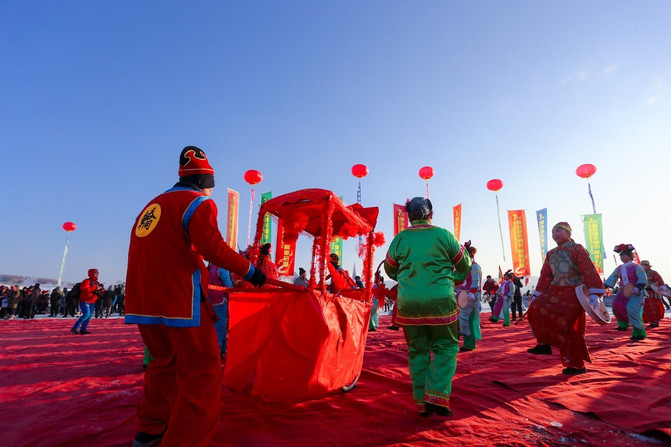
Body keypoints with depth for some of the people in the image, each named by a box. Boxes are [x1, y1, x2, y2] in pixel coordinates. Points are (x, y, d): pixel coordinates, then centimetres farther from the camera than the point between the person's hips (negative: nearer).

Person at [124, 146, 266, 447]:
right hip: (179, 300, -9)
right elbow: (212, 247, -18)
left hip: (142, 302, 9)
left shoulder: (152, 205, 19)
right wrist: (248, 270, -8)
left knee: (166, 360, 25)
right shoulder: (199, 202, -5)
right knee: (202, 372, -2)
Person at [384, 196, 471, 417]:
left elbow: (390, 270, 17)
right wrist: (450, 280, 29)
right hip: (440, 301, -2)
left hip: (408, 302, 2)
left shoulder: (399, 239, 4)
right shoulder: (443, 235, -1)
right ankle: (437, 397, 2)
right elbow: (464, 267, 10)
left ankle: (422, 403, 16)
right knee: (446, 347, 12)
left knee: (417, 351, 12)